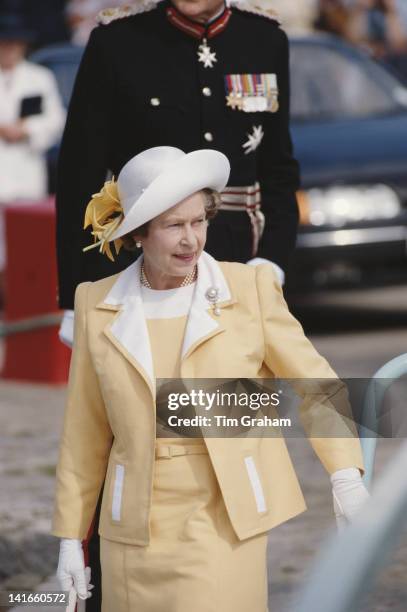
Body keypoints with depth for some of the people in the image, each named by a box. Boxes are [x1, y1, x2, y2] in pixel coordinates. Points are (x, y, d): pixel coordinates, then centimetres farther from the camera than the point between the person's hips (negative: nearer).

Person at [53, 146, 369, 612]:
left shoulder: (250, 289, -4)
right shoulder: (97, 305, 2)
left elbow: (312, 383, 1)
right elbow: (86, 433, 8)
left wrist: (345, 470, -13)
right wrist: (70, 536, 8)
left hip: (226, 523, -2)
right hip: (138, 529, 2)